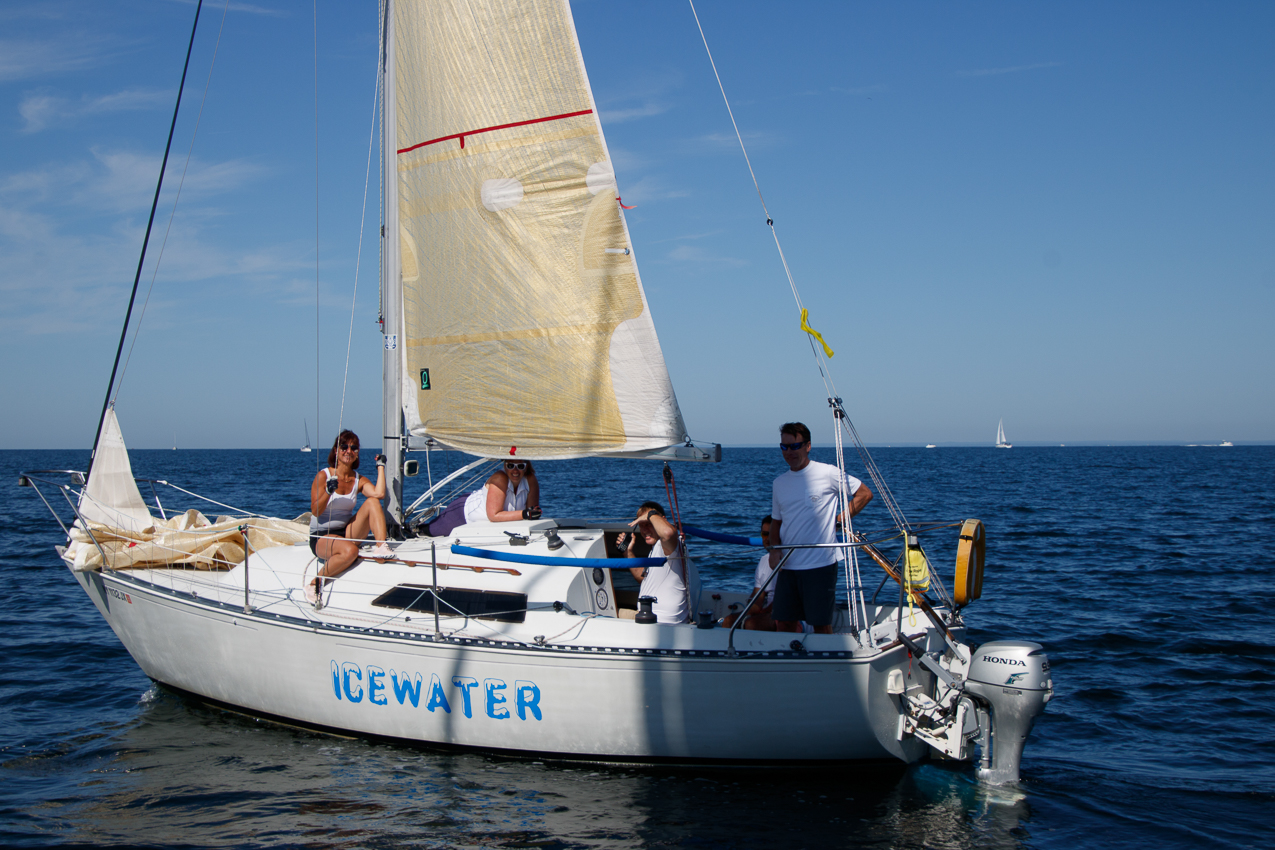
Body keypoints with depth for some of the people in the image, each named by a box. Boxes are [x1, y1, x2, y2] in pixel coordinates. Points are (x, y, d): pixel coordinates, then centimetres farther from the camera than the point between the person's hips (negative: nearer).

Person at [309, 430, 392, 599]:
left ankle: (380, 547, -27)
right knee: (350, 551, -37)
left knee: (372, 501, -17)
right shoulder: (323, 475, -7)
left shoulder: (359, 480, 6)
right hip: (322, 537, -4)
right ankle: (315, 583, -18)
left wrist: (380, 466, -5)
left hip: (347, 532, 5)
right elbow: (315, 512, -12)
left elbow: (379, 494, -15)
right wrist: (328, 492, -28)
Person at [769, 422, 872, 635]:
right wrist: (774, 549, 2)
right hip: (787, 566, 5)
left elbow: (865, 493, 2)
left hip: (820, 565, -5)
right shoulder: (779, 483, 12)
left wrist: (840, 519, -5)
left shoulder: (827, 473, -5)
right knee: (783, 623, 6)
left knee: (821, 625, 0)